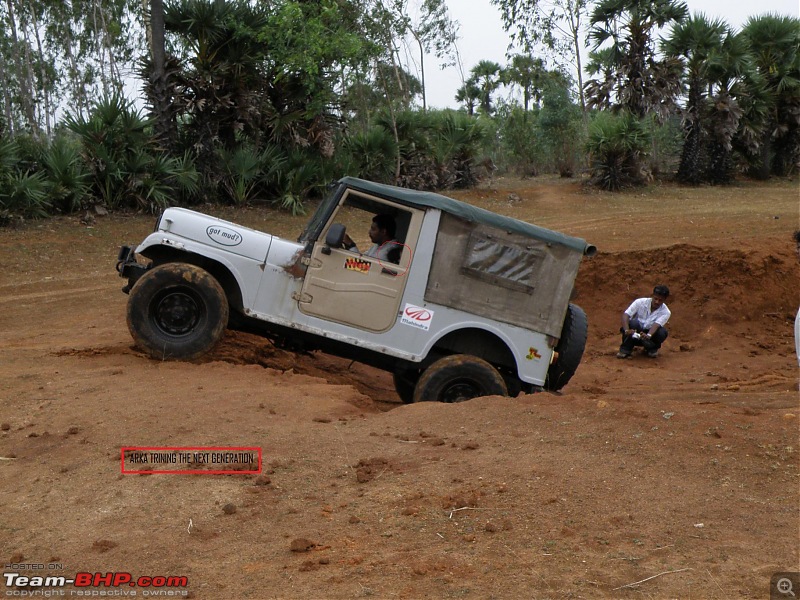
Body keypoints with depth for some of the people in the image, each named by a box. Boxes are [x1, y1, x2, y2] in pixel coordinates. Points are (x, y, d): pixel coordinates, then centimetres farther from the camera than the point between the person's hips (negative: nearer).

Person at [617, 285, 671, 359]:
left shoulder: (665, 312, -13)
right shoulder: (640, 302, -14)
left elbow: (656, 325, -31)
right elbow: (625, 315, -25)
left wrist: (648, 335, -52)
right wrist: (627, 330, -43)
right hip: (634, 334, -1)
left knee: (662, 332, -30)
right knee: (633, 323, -33)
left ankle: (652, 349, 3)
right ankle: (626, 349, -14)